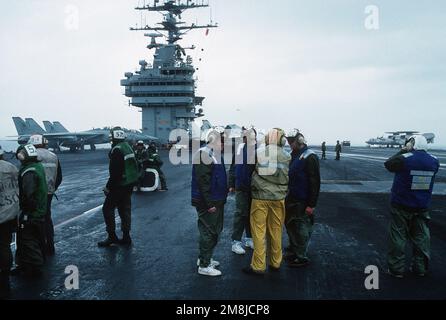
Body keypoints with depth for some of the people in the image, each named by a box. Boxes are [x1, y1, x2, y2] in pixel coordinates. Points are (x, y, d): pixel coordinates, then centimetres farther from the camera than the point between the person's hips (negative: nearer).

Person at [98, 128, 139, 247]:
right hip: (130, 184, 9)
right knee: (125, 209, 13)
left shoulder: (117, 150, -19)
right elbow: (134, 167, 17)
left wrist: (108, 187, -16)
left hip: (120, 185, -9)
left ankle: (112, 236, 2)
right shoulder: (128, 147, 10)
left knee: (108, 209, 0)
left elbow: (115, 172, -23)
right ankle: (126, 237, 18)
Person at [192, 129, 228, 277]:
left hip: (216, 201, 10)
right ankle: (204, 266, 7)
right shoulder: (204, 153, -18)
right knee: (209, 232, -3)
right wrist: (209, 203, -23)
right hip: (207, 202, -10)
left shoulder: (215, 153, 14)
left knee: (215, 230, 18)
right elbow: (203, 181, -23)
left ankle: (204, 258, 33)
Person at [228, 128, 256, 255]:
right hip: (241, 188, -1)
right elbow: (232, 168, 5)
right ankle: (236, 241, 7)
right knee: (241, 213, 0)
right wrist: (231, 184, 3)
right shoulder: (238, 149, -2)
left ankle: (249, 238, 29)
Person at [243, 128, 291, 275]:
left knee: (259, 231, 4)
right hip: (278, 198, 2)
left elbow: (250, 172, 4)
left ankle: (258, 266, 8)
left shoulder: (258, 152, -8)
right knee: (276, 231, 13)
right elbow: (287, 178, 8)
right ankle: (275, 263, 24)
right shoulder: (286, 156, -4)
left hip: (260, 197, -2)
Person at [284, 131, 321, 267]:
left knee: (301, 230, 1)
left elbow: (315, 182, -19)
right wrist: (287, 197, 17)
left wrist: (312, 204, -21)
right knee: (290, 225, 18)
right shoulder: (293, 155, 11)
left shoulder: (310, 157, -16)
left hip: (303, 202, -9)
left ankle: (301, 257, 14)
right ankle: (292, 252, 34)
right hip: (291, 199, 9)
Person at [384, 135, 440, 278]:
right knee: (421, 237, 15)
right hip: (422, 207, 4)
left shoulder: (404, 159, -19)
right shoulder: (434, 161, -3)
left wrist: (403, 151, 3)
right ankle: (421, 268, 23)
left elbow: (388, 164, -3)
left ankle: (396, 269, 11)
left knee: (398, 237, 6)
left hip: (401, 206, -4)